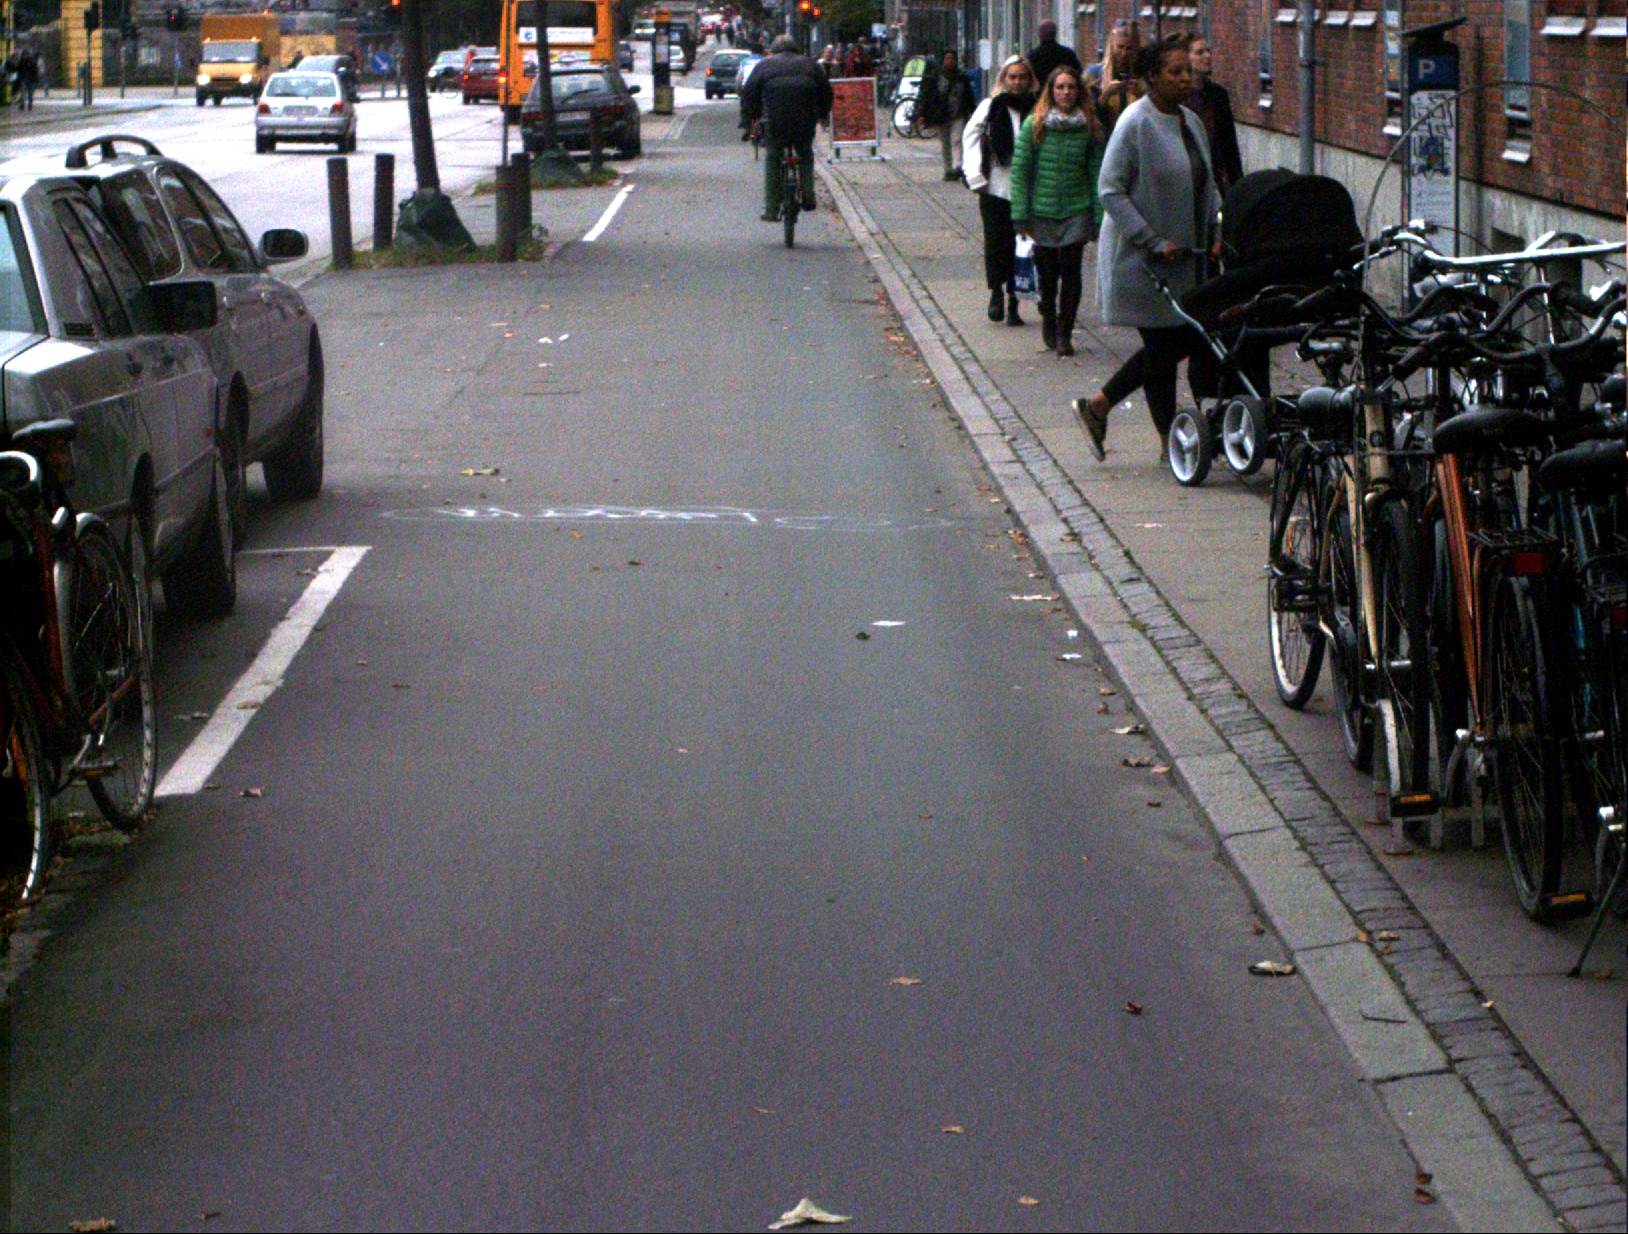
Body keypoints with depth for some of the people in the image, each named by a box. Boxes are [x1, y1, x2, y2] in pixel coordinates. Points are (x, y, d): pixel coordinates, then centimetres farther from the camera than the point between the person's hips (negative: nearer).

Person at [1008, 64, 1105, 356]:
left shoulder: (1089, 127, 1)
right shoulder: (1034, 125, -3)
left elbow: (1096, 173, 3)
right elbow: (1019, 170, -1)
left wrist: (1099, 217, 0)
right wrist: (1020, 215, -5)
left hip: (1077, 211, 0)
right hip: (1042, 211, 0)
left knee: (1071, 271, -6)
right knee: (1047, 271, 7)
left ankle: (1064, 333, 3)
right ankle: (1048, 319, 33)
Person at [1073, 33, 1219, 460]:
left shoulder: (1192, 122, 11)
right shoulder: (1135, 123, -13)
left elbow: (1206, 185, 21)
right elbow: (1111, 191, -16)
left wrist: (1216, 229, 4)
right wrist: (1155, 242, -20)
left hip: (1185, 258, 8)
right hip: (1142, 260, -8)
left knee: (1185, 341, 9)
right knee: (1164, 346, -1)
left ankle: (1097, 406, 22)